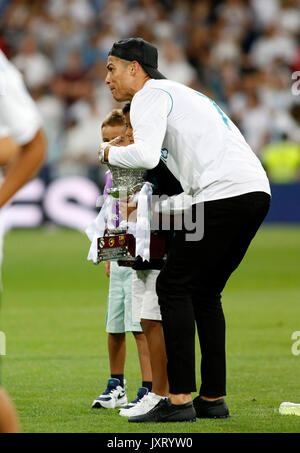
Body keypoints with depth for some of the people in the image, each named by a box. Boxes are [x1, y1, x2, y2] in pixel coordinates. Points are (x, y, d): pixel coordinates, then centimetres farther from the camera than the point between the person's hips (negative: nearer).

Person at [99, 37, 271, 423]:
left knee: (173, 286, -3)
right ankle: (213, 398, 14)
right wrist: (155, 207, 31)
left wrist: (109, 153, 5)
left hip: (225, 194, -9)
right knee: (204, 292, 16)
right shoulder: (183, 94, 31)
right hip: (256, 191, 9)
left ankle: (180, 399, -8)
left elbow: (146, 156, -15)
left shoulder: (150, 95, 2)